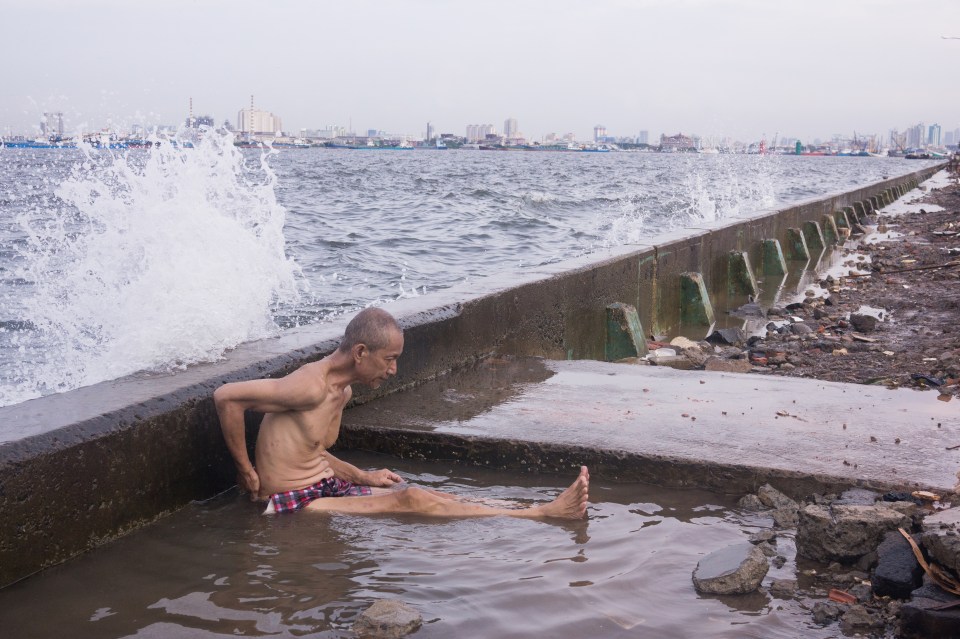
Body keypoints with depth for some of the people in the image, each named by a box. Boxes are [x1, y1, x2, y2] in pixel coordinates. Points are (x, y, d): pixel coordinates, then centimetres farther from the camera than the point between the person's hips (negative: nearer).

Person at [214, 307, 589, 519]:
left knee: (439, 498, -7)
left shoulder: (342, 392, 11)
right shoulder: (310, 388, -21)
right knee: (410, 501, -22)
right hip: (294, 505, -10)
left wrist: (363, 478, 11)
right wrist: (246, 471, -17)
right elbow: (226, 396, -23)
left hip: (327, 489, 10)